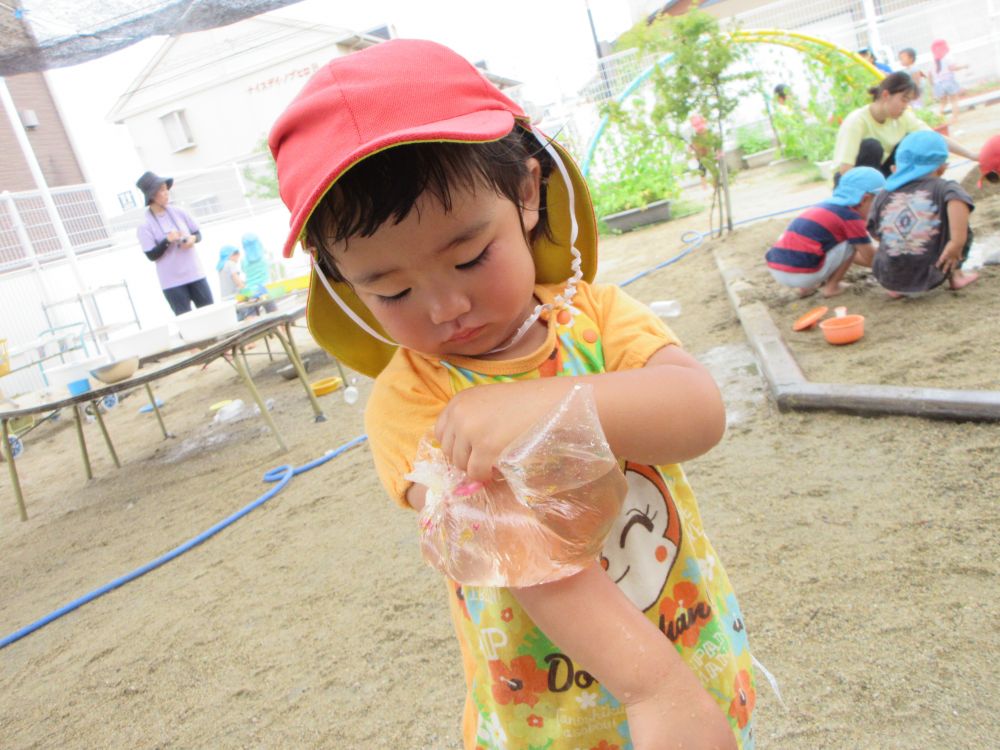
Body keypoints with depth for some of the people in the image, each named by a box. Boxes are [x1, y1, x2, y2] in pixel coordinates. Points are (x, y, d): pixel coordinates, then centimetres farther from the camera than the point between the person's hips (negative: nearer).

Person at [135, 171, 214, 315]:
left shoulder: (179, 212, 2)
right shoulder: (145, 225, -9)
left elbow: (198, 233, 11)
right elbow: (151, 255, -10)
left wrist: (193, 238, -11)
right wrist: (167, 241, -24)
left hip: (195, 274, 4)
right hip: (172, 282, -4)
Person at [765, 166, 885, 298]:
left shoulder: (825, 206, 24)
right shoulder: (851, 217, 0)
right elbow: (870, 258, 9)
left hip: (776, 270, 7)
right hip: (801, 274, -7)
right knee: (853, 243, 7)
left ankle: (806, 286, 18)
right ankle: (831, 287, 12)